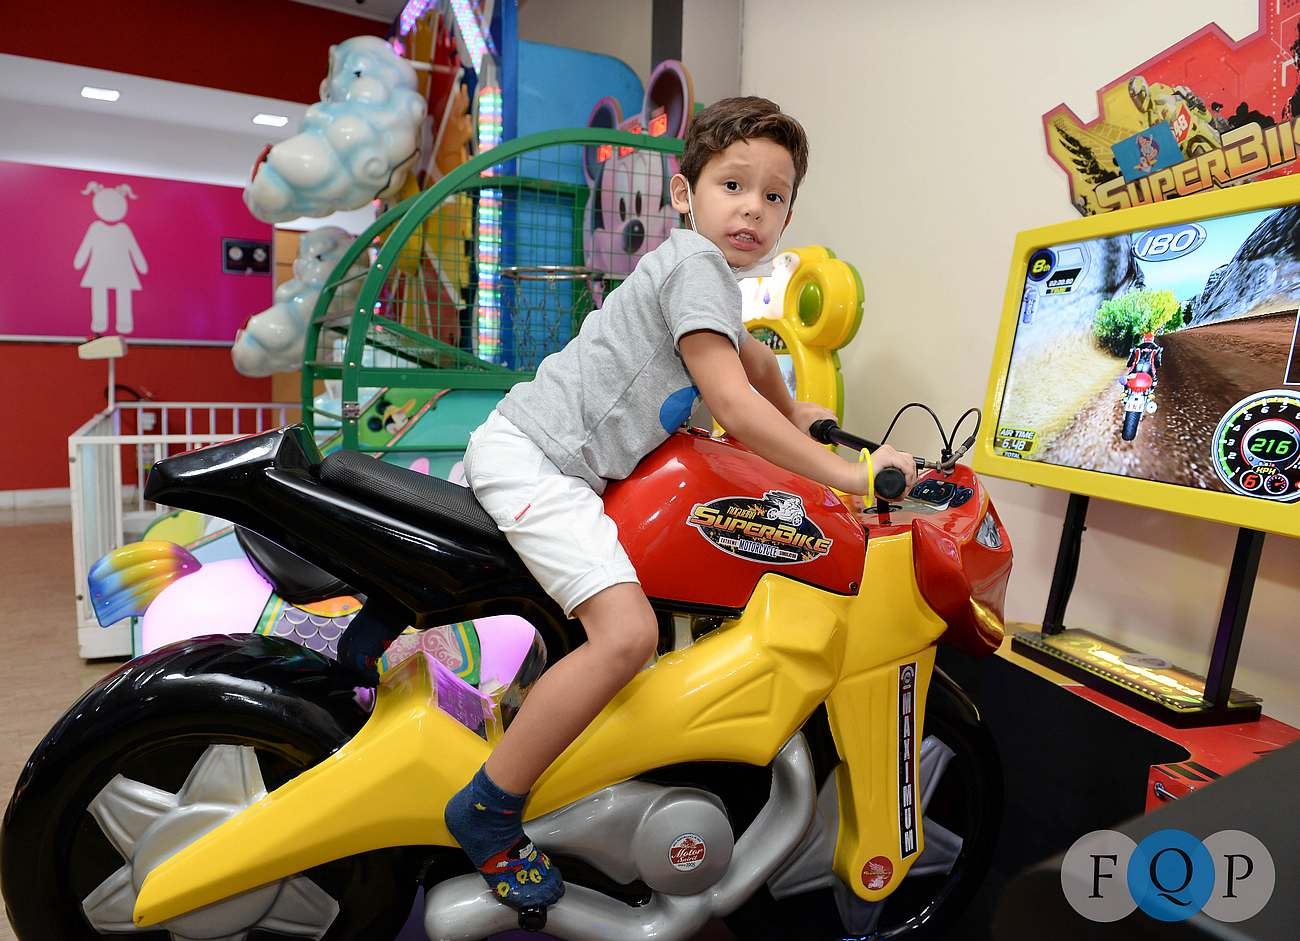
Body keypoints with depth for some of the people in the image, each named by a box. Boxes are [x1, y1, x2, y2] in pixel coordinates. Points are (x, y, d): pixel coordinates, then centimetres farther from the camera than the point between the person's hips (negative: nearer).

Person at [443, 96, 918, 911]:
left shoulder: (710, 269, 19)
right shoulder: (697, 262, -12)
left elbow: (752, 355, 39)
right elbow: (732, 403, -20)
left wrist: (793, 413, 49)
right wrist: (848, 474, -16)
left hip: (544, 458, 10)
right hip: (529, 455, -10)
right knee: (627, 633, -24)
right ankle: (486, 812, -9)